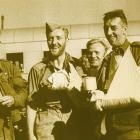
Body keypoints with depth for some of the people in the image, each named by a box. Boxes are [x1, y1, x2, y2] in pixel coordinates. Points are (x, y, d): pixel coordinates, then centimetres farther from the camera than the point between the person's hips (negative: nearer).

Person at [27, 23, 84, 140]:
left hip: (72, 123, 1)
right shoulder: (37, 69, 3)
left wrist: (68, 87, -15)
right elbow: (31, 105, 5)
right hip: (46, 123, -1)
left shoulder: (77, 65, 5)